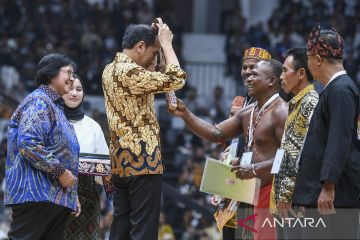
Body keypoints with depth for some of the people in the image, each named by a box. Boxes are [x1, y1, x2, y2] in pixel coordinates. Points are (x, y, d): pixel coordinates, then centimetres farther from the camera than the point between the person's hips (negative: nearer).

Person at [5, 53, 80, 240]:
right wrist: (59, 171, -17)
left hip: (57, 198, 10)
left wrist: (72, 196, 26)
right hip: (36, 195, -10)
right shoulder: (39, 102, -7)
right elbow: (28, 144, -21)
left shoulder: (56, 107, 25)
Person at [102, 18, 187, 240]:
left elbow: (149, 76, 29)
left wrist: (157, 40, 19)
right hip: (143, 160, -9)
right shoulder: (130, 72, -16)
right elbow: (176, 80, -16)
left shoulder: (111, 70, 12)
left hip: (120, 162, 9)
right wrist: (166, 42, -5)